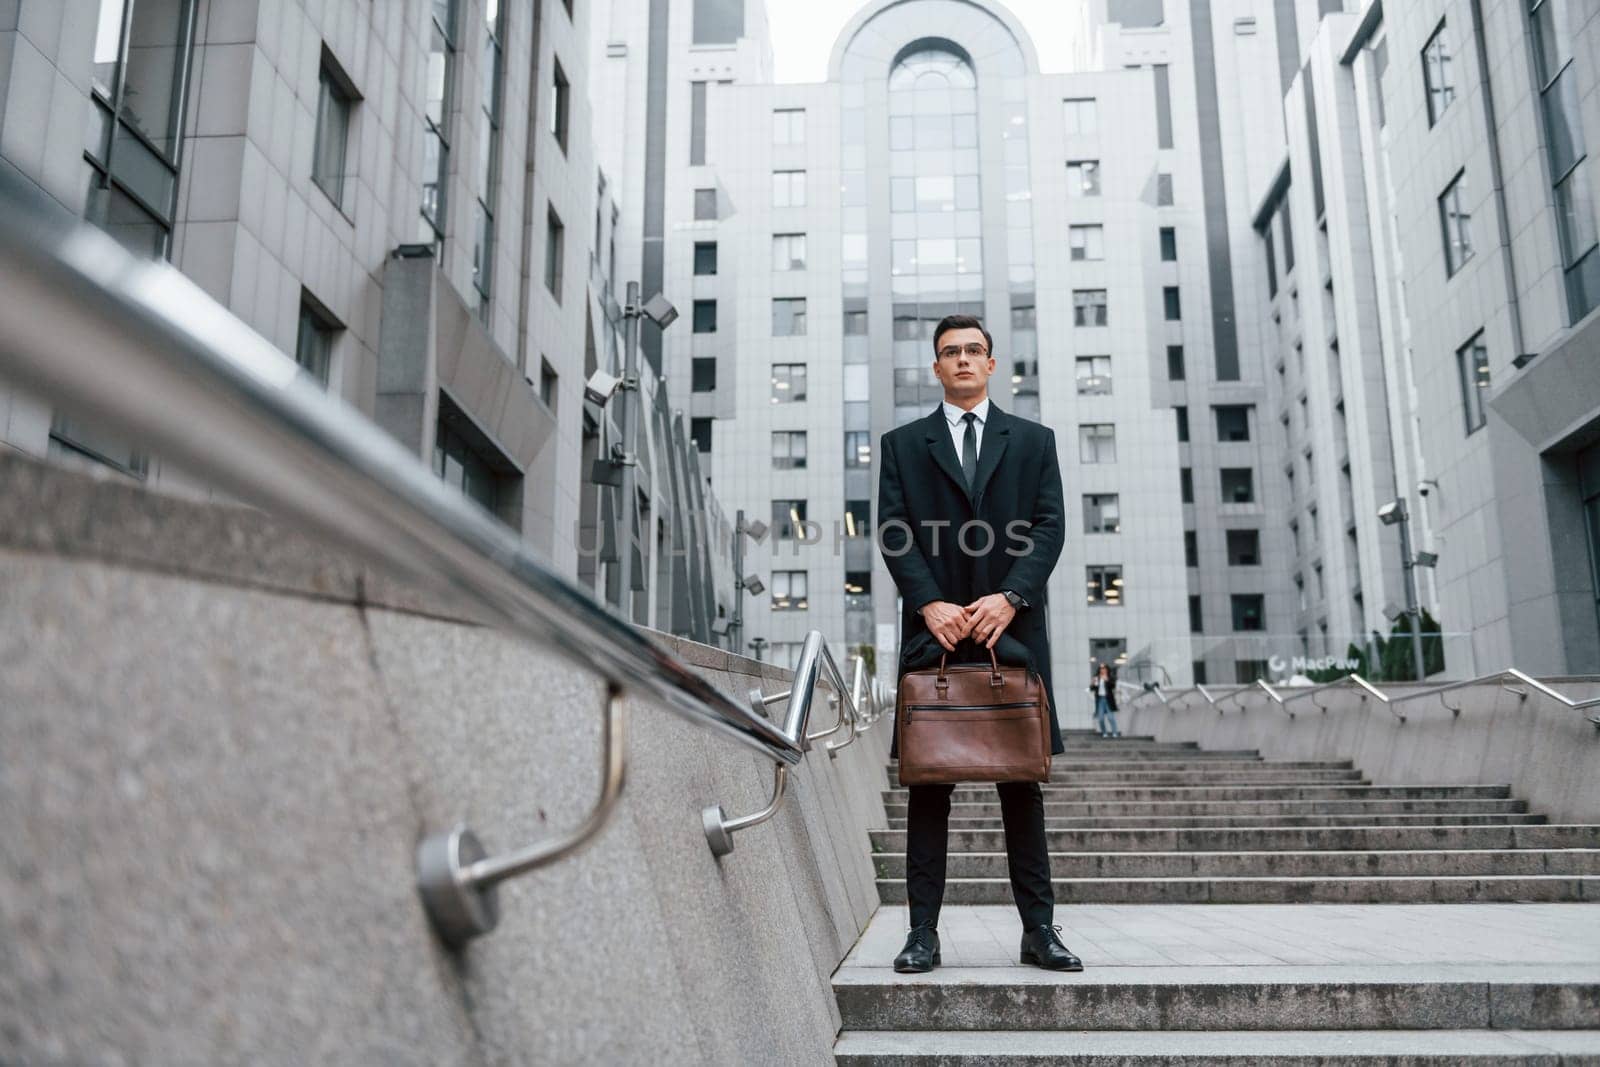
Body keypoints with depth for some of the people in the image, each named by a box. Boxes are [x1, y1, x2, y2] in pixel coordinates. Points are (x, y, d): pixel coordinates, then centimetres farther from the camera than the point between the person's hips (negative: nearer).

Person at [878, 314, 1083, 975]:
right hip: (933, 631, 0)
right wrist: (930, 604, -13)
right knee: (928, 781, 1)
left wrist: (1009, 597, -12)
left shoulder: (1033, 441, 15)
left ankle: (1038, 929, 9)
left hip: (1012, 628, 1)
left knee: (1021, 779, 4)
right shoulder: (903, 444, 13)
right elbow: (894, 533, 2)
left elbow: (1049, 526, 4)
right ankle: (923, 932, 4)